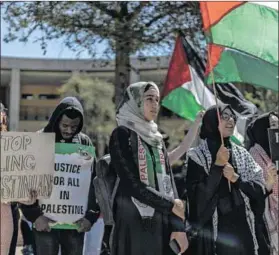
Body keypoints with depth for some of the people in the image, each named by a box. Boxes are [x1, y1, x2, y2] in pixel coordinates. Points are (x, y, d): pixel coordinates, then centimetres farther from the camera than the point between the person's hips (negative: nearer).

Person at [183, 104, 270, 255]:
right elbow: (197, 195, -10)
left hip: (244, 229, 4)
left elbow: (260, 188, 6)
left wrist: (236, 179, -10)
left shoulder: (242, 154, 11)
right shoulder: (197, 156, -2)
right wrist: (217, 165, -16)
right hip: (214, 233, -4)